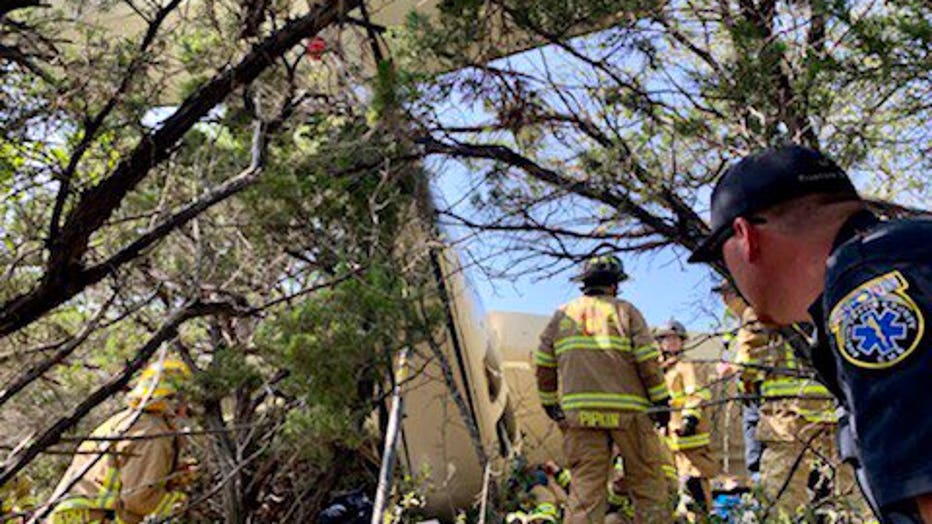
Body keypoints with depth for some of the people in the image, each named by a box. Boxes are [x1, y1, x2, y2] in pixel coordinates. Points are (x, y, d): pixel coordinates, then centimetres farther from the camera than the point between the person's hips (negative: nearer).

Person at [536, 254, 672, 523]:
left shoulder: (562, 315, 13)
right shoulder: (625, 311, 4)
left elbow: (543, 364, 12)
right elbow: (648, 360, -4)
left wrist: (550, 402, 21)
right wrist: (661, 401, 3)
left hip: (579, 412, 3)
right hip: (628, 410, -2)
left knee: (585, 486, 3)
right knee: (647, 481, 9)